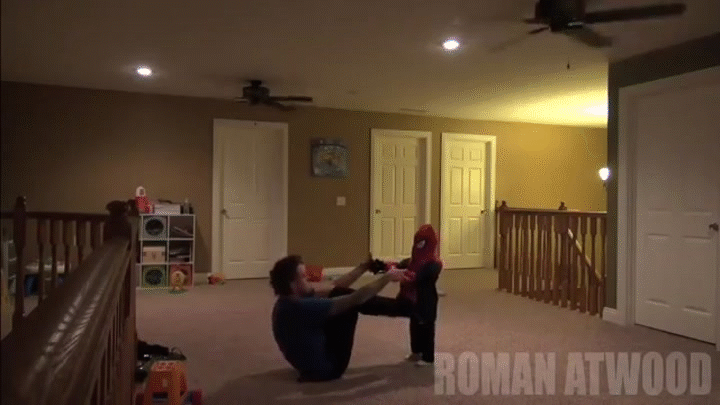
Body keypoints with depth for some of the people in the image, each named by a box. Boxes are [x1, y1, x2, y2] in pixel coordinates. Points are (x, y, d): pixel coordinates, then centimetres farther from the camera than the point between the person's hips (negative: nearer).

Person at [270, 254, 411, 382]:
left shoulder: (289, 299, -4)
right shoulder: (302, 307, -32)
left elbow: (335, 288, 6)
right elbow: (357, 298, -27)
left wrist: (364, 267, 4)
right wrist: (387, 277, -16)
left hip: (313, 361, 9)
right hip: (327, 368, -9)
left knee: (339, 294, 3)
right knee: (353, 302, -12)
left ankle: (404, 307, 13)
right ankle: (407, 308, 6)